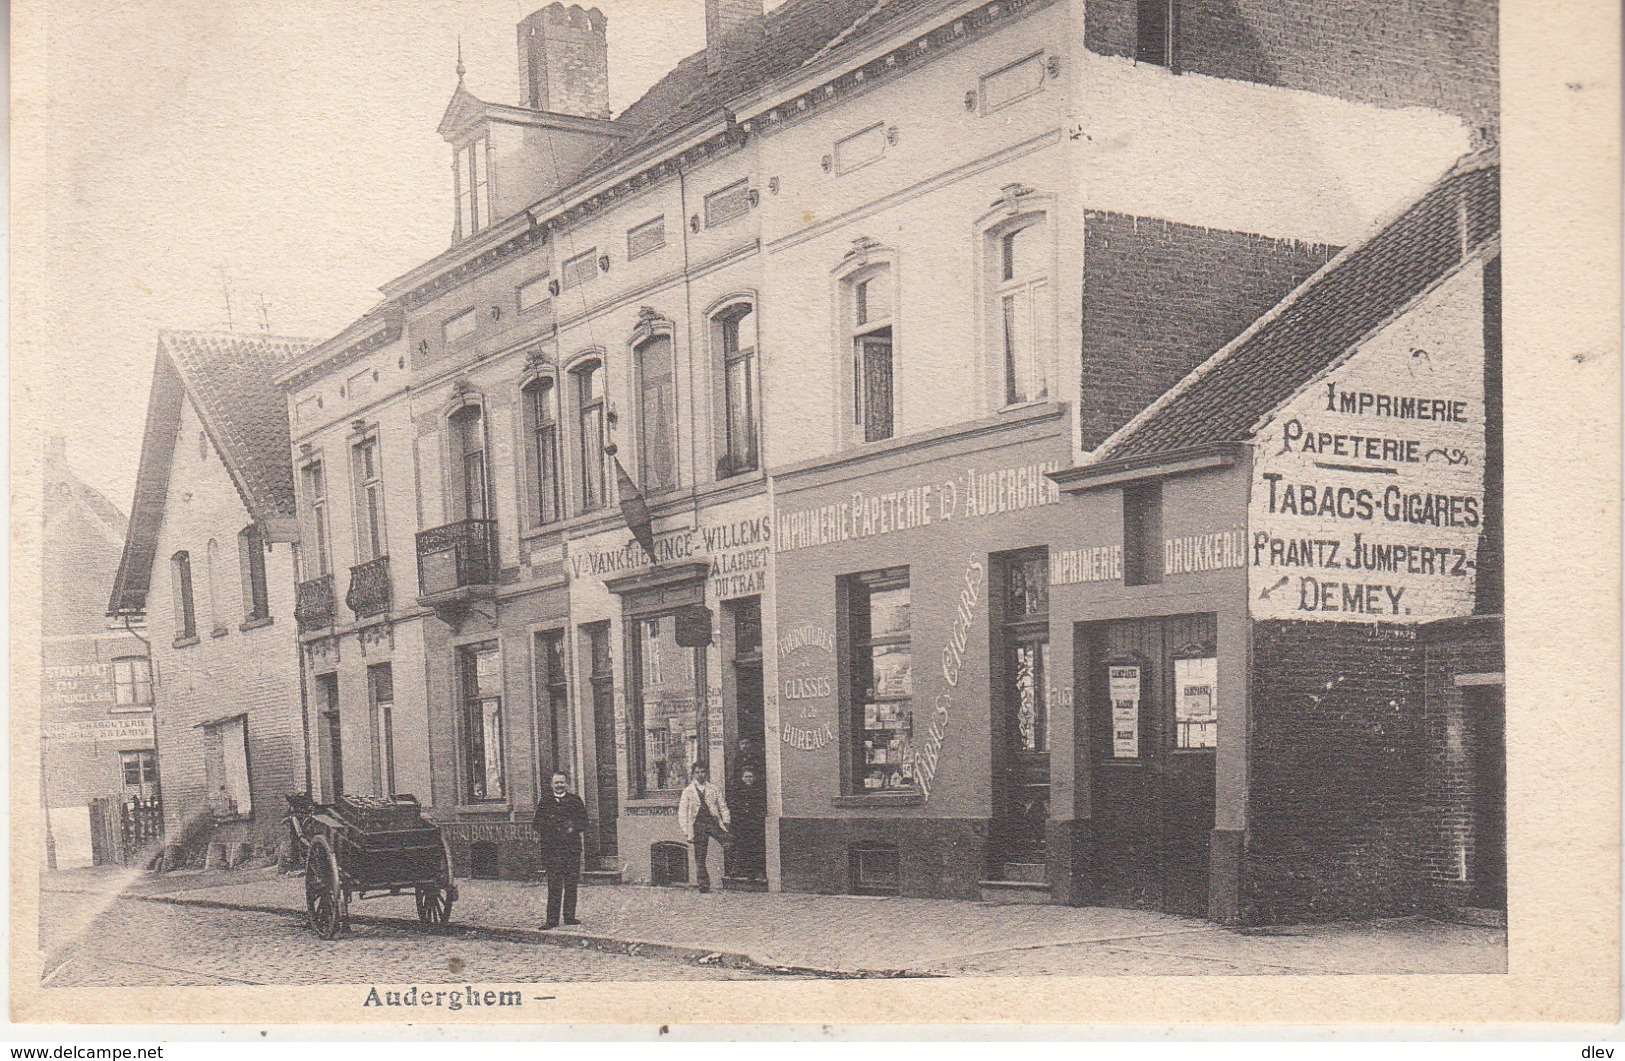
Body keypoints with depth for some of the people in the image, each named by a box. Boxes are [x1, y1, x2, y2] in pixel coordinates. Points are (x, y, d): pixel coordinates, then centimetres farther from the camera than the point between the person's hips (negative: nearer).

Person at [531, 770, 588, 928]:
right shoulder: (545, 801, 10)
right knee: (554, 885, -6)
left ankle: (569, 916, 12)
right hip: (551, 848, -1)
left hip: (572, 847, 1)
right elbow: (536, 823, 12)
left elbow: (583, 822, 9)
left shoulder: (575, 800, 10)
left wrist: (573, 828, -9)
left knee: (571, 884, 3)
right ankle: (552, 920, -6)